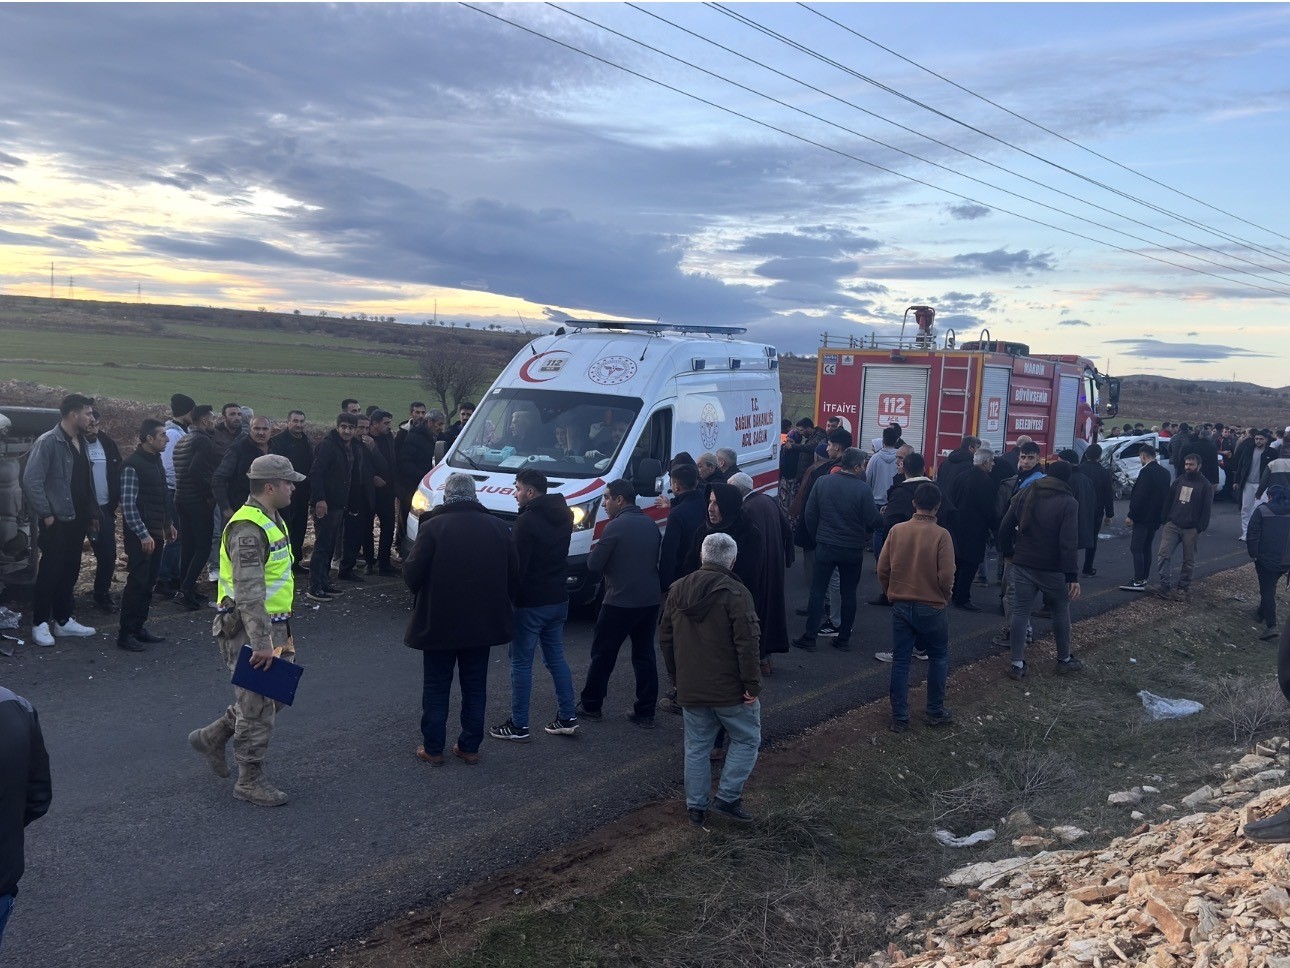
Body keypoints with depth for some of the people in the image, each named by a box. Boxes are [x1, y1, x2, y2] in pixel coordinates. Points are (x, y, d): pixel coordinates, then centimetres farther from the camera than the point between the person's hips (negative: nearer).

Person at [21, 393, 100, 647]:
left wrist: (92, 513, 13)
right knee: (50, 572, -1)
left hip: (77, 521, 7)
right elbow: (31, 481, -18)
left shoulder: (80, 442, 11)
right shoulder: (48, 442, -13)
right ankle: (40, 624, 9)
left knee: (70, 572, 13)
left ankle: (62, 620, 23)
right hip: (57, 521, -7)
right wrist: (46, 514, -16)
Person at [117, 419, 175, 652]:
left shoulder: (156, 461, 11)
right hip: (140, 536, -8)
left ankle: (139, 628, 19)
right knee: (137, 582, -6)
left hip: (156, 532, 8)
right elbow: (128, 504, -17)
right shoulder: (132, 465, -14)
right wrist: (143, 534, -18)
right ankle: (125, 634, 1)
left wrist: (168, 524, 18)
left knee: (149, 582, 10)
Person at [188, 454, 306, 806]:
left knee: (273, 697, 18)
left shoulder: (271, 520, 12)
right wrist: (261, 642, -29)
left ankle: (212, 737, 33)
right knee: (258, 708, 0)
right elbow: (248, 591, -27)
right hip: (249, 630, -10)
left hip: (273, 626, 10)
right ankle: (250, 781, 14)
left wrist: (282, 629, 24)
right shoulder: (248, 529, -21)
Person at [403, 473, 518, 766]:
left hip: (439, 622, -3)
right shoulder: (497, 527, -2)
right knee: (475, 688, 15)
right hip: (483, 622, 3)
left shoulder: (433, 526, -14)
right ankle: (470, 748, 20)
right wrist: (500, 604, 15)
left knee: (436, 688, 11)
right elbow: (513, 575, 1)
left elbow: (412, 574, -15)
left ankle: (433, 749, 17)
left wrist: (422, 596, 7)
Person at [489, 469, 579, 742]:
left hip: (531, 603, -8)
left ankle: (519, 726, 8)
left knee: (521, 663, 2)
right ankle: (567, 717, 19)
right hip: (558, 599, 8)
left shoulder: (527, 522, -19)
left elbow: (516, 565, -18)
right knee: (556, 658, 17)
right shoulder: (563, 515, 7)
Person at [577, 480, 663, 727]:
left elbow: (594, 567, -11)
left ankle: (591, 706, 18)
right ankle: (645, 713, 13)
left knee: (602, 654, 8)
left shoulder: (615, 527, -14)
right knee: (645, 656, 12)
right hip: (650, 600, 7)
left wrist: (595, 551, 9)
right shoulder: (651, 525, 8)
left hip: (620, 602, -6)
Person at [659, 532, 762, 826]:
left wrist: (676, 675, 21)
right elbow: (747, 644, -20)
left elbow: (665, 637, 12)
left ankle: (696, 806, 19)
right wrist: (752, 684, -12)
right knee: (746, 740, 12)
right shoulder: (735, 593, -15)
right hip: (731, 689, -5)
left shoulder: (678, 590, 5)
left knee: (696, 746, 15)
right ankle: (727, 798, 8)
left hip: (690, 688, 5)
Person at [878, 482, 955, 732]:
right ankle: (935, 712, 21)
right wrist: (943, 597, 6)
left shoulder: (897, 530, -5)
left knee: (900, 661, 9)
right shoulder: (941, 535, -14)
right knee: (938, 658, 17)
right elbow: (946, 576, -14)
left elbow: (882, 569, -2)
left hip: (900, 606, 3)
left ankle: (899, 717, 12)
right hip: (931, 607, -2)